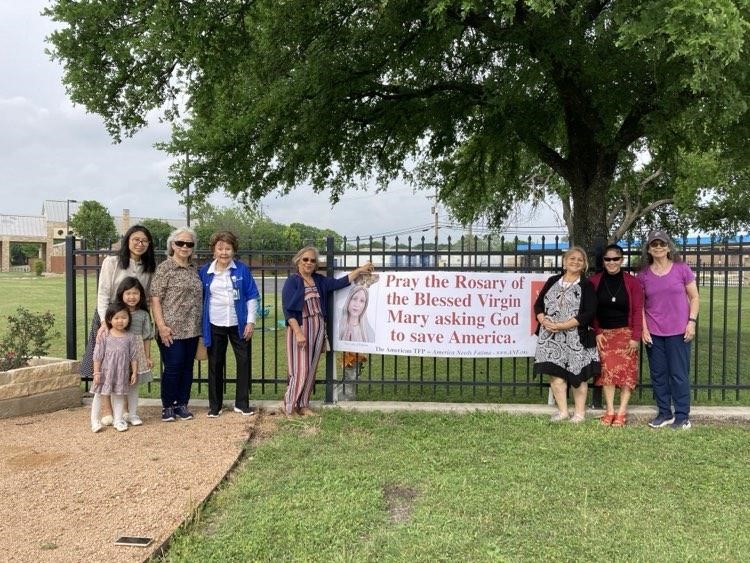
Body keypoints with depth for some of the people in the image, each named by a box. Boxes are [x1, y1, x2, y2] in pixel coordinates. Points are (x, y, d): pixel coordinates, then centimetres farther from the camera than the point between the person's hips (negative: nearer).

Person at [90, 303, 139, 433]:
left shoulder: (130, 337, -3)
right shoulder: (104, 336, -7)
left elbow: (134, 357, 1)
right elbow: (97, 355, -5)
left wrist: (134, 373, 0)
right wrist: (96, 372, -7)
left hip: (121, 373, 1)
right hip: (105, 371, -1)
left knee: (119, 395, 11)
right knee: (99, 394, 7)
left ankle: (118, 420, 21)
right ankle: (94, 420, 18)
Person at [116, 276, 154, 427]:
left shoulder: (143, 315, 3)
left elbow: (147, 337, 7)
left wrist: (148, 357, 8)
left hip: (137, 353, 2)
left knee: (134, 384, 11)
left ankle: (132, 414, 20)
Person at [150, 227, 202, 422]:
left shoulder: (193, 269, 12)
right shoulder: (164, 268, -5)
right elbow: (155, 299, -9)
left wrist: (200, 325, 15)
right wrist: (161, 326, -16)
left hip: (192, 330, 6)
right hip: (171, 330, -5)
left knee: (187, 368, 9)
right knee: (172, 368, -2)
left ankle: (182, 405, 21)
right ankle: (167, 406, 13)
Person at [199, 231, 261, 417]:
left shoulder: (242, 270, -2)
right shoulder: (205, 272, 2)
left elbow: (252, 296, 0)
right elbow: (200, 300, 8)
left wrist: (251, 321, -6)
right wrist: (200, 327, 5)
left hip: (239, 325, -1)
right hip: (215, 326, 1)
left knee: (244, 362, 2)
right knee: (215, 365, 8)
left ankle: (242, 404, 15)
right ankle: (215, 405, 20)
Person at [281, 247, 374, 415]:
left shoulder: (320, 280, 12)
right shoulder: (292, 281, -6)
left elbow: (340, 283, 14)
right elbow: (288, 310, -12)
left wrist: (360, 270, 11)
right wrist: (298, 332, -20)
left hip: (318, 327, 6)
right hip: (300, 327, -6)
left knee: (311, 369, 8)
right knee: (300, 369, -8)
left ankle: (303, 405, 16)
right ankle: (289, 405, 5)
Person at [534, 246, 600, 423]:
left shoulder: (586, 286, 0)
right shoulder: (553, 281, 12)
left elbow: (589, 313, -11)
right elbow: (538, 304, 11)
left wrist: (562, 325, -17)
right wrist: (544, 320, -10)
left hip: (575, 338, -3)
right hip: (550, 337, 4)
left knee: (578, 375, 3)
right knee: (555, 373, 2)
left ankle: (580, 413, 17)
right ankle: (563, 411, 15)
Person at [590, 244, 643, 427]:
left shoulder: (631, 282, -2)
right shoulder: (594, 281, 1)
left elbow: (638, 311, -4)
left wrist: (635, 337, -9)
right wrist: (596, 332, -5)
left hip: (625, 333, -1)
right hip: (603, 333, 1)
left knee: (626, 371, -2)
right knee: (606, 370, -2)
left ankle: (622, 412, 5)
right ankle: (609, 411, 5)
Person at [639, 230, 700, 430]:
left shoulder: (682, 269, -1)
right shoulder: (644, 275, 4)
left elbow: (694, 298, 4)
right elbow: (640, 305, 8)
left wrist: (692, 322, -6)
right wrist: (643, 329, 0)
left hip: (678, 331, -2)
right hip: (653, 333, 3)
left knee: (679, 374, 1)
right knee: (658, 375, 8)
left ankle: (682, 416, 11)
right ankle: (664, 413, 19)